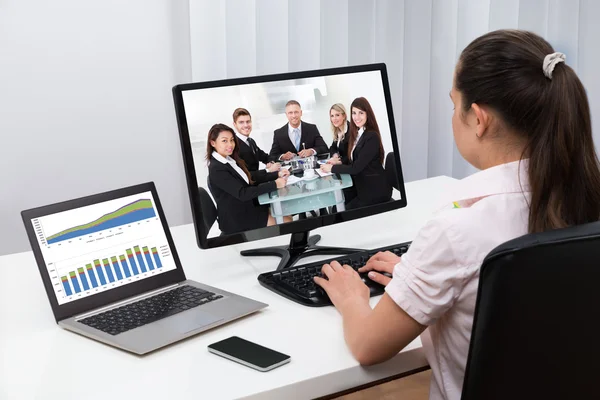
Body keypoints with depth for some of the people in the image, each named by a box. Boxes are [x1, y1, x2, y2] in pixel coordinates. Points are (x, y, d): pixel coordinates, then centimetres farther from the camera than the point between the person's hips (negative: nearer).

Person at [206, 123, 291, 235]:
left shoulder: (229, 160, 5)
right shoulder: (216, 170, -22)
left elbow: (249, 177, 9)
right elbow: (242, 194, -26)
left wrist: (276, 175, -4)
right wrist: (274, 184, -24)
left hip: (245, 208, 8)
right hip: (236, 220, -8)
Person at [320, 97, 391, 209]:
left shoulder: (372, 137, -19)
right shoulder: (357, 134, 8)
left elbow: (356, 167, -21)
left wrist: (332, 168, -13)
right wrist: (340, 162, -6)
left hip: (375, 190, -8)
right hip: (363, 186, 8)